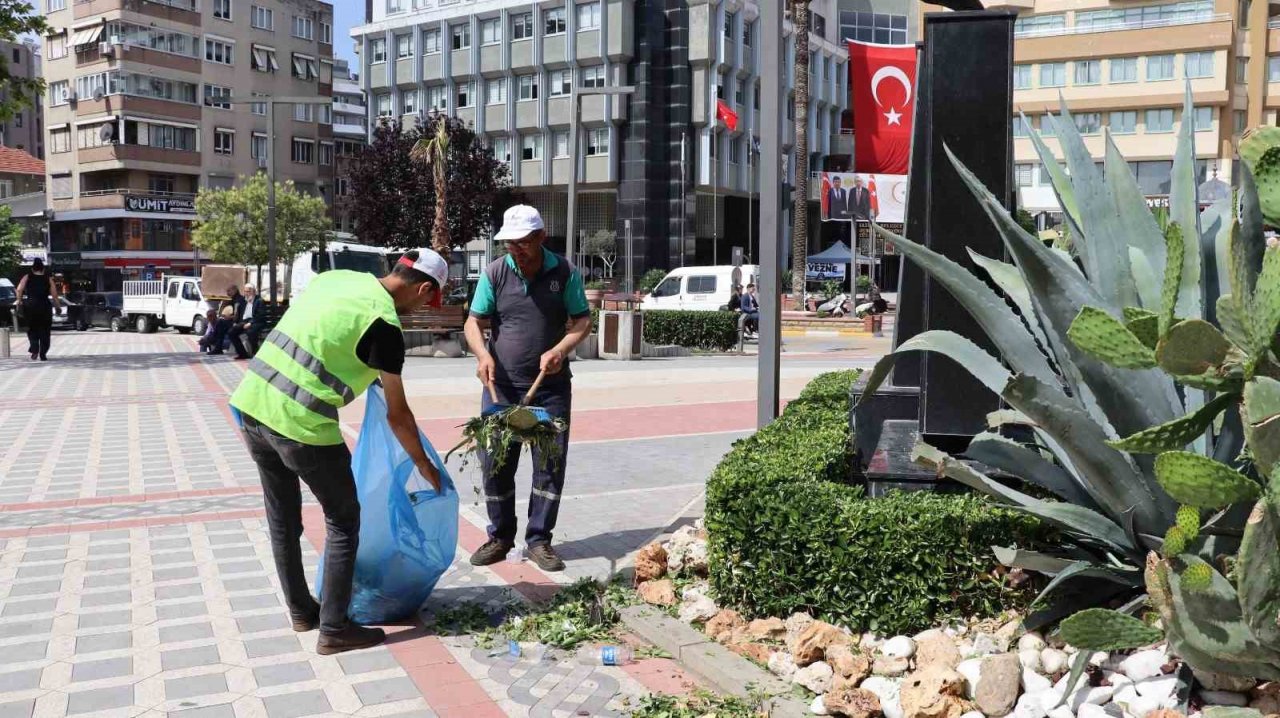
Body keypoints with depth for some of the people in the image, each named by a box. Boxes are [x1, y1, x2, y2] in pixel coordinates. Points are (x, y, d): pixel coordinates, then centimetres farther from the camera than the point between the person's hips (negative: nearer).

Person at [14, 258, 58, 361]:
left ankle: (34, 350, -3)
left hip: (30, 306, 1)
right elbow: (54, 295, -4)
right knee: (44, 331, 8)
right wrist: (56, 306, 5)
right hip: (44, 306, -1)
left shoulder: (27, 277, 6)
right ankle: (43, 354, 4)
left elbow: (19, 289, -10)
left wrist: (19, 300, -1)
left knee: (32, 329, 15)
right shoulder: (48, 279, 4)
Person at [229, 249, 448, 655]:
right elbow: (397, 415, -4)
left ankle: (301, 611, 36)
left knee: (282, 519, 20)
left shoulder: (337, 277, 10)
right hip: (300, 424, -8)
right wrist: (423, 464, 11)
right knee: (343, 520, 10)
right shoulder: (384, 326, -10)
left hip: (253, 401, 8)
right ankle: (333, 629, 14)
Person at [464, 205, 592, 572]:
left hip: (551, 388, 0)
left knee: (551, 463, 1)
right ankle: (500, 536, 20)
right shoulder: (494, 273, -1)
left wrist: (560, 349, -16)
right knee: (495, 463, 3)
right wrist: (483, 354, -19)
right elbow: (474, 322, 1)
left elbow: (582, 320, 2)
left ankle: (539, 539, 14)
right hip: (501, 386, 1)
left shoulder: (565, 273, -2)